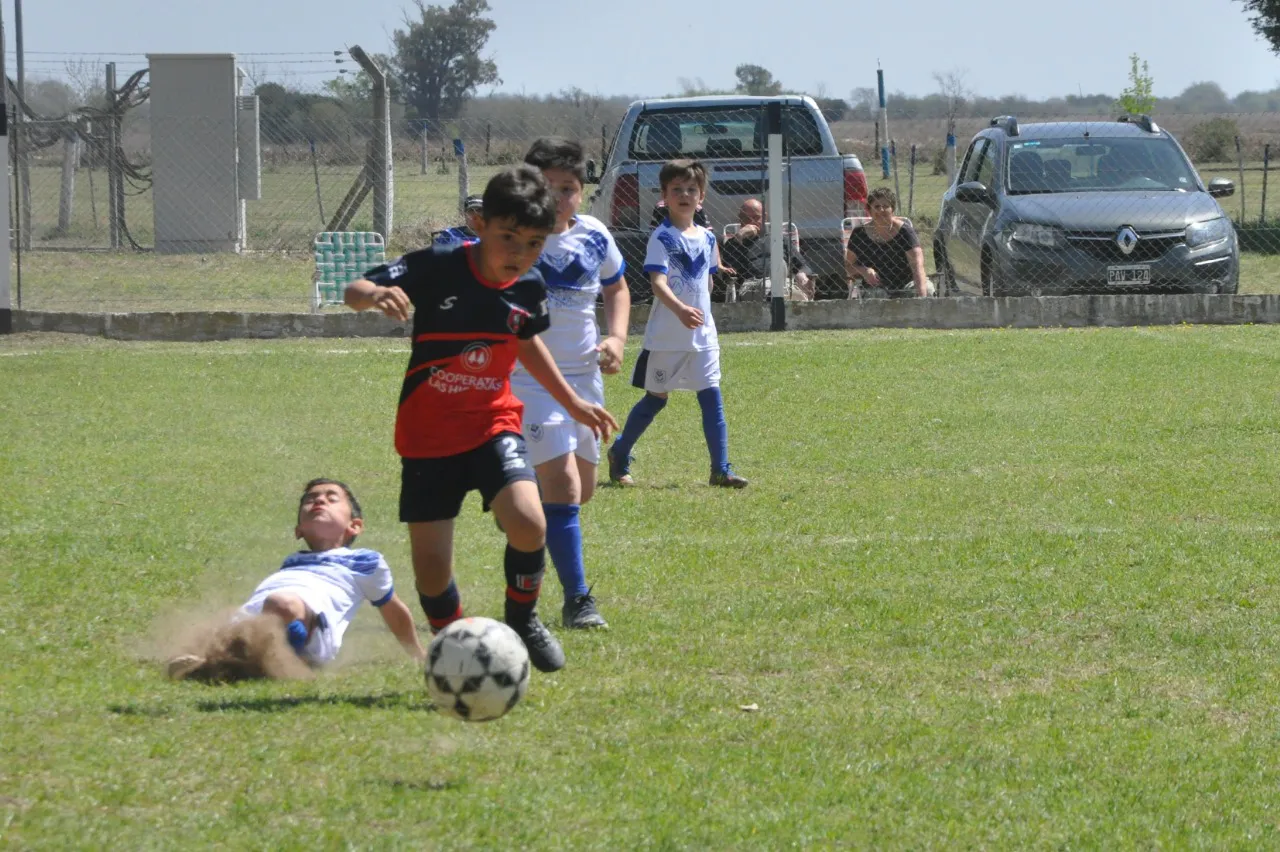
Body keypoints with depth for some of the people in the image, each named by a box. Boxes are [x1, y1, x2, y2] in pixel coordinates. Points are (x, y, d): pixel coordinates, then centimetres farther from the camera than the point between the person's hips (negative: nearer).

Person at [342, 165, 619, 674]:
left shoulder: (529, 288, -4)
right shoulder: (437, 269, -17)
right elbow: (355, 291, -20)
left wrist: (573, 403, 25)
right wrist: (374, 294, -44)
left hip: (493, 425, 2)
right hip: (427, 435, -2)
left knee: (527, 523, -24)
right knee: (431, 570, -2)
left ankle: (522, 621, 4)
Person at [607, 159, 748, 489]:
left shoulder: (707, 238, 8)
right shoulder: (662, 238, -11)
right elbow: (658, 282, -24)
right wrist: (680, 309, -39)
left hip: (702, 335, 5)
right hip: (666, 336, -5)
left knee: (712, 398, -4)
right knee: (655, 399, 6)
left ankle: (721, 469, -3)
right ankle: (619, 456, 26)